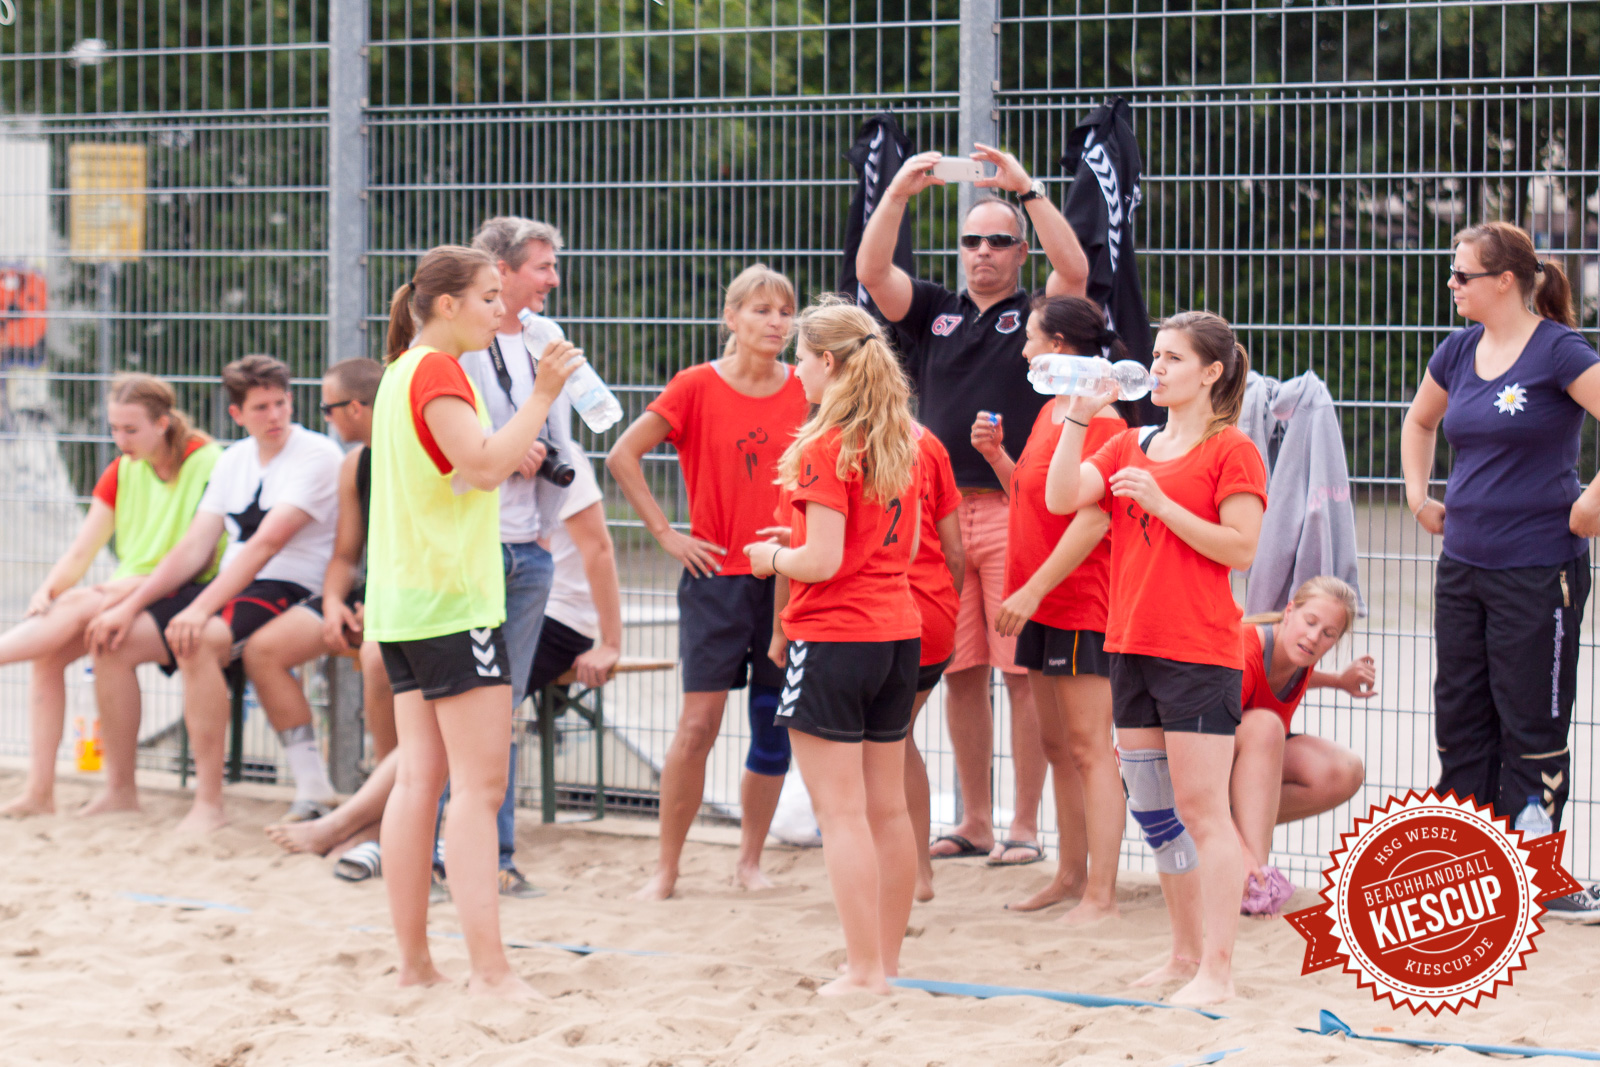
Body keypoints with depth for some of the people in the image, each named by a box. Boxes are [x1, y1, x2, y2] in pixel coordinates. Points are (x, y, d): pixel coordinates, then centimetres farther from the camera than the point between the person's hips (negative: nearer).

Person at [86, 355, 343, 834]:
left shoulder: (316, 456, -10)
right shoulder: (234, 460, 14)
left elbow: (266, 543, -20)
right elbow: (194, 547, 11)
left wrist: (202, 608, -28)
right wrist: (131, 606, -1)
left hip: (286, 595, -8)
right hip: (227, 589, 8)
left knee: (195, 640, -36)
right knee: (113, 639, -6)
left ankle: (209, 803, -30)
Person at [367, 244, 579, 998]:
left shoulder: (403, 370, 20)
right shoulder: (438, 372, -10)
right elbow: (485, 464, -22)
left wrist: (513, 456, 17)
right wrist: (543, 395, -18)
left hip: (402, 599, 10)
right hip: (453, 599, -10)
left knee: (419, 778, 7)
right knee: (480, 782, -11)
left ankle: (414, 963, 8)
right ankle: (489, 967, -14)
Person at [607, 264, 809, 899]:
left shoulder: (806, 392, 4)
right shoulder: (697, 387, -4)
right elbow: (622, 456, -3)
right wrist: (666, 534, -5)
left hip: (787, 578, 3)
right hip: (717, 574, -3)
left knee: (775, 727, 6)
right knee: (700, 722, -7)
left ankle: (750, 860, 21)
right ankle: (666, 868, 2)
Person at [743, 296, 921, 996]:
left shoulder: (827, 447, -15)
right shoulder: (900, 442, 8)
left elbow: (822, 562, -20)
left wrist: (775, 558, 0)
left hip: (832, 636, -8)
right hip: (898, 630, 8)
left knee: (842, 813, -4)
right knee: (888, 808, 13)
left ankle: (863, 971, -4)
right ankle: (887, 960, 20)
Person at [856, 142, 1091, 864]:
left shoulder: (1037, 317, 7)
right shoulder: (932, 314, 16)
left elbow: (1075, 269, -12)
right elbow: (870, 271, 3)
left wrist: (1026, 188, -16)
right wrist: (898, 193, -10)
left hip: (1018, 513, -3)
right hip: (941, 511, 4)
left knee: (1023, 672, -4)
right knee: (961, 673, 7)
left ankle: (1025, 826, 1)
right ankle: (975, 822, 16)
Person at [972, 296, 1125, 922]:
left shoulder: (1100, 421, -15)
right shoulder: (1049, 412, 14)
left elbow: (1093, 518, -22)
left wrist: (1033, 589, -23)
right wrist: (996, 455, 8)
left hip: (1081, 606, -10)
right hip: (1041, 605, 10)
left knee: (1089, 748, -8)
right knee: (1056, 746, 15)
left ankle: (1101, 895, -7)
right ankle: (1071, 875, 25)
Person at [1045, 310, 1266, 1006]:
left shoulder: (1230, 451, -5)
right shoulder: (1131, 446, 14)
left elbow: (1242, 549, -13)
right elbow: (1061, 499, 3)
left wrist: (1159, 503, -18)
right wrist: (1078, 419, -5)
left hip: (1199, 652, -7)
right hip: (1131, 645, 7)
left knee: (1200, 809, -8)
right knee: (1152, 809, 12)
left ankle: (1216, 970, -5)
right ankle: (1185, 956, 23)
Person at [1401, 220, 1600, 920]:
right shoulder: (1459, 351, 9)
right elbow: (1420, 421, 28)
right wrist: (1418, 495, 17)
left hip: (1538, 571, -7)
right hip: (1463, 566, 7)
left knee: (1532, 727, 1)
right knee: (1460, 717, 11)